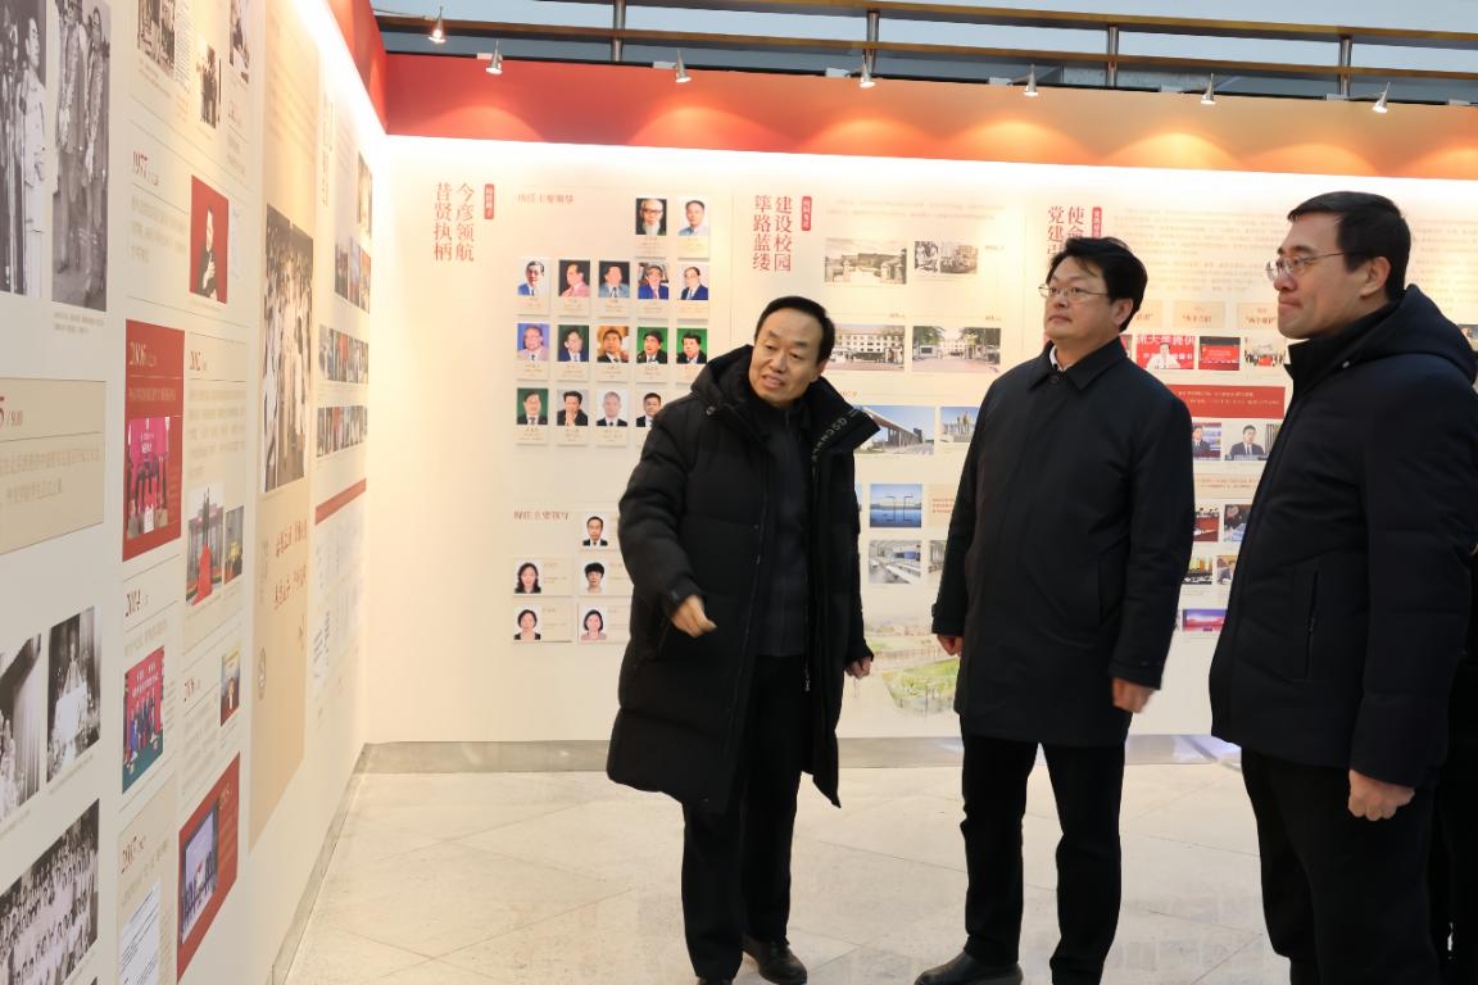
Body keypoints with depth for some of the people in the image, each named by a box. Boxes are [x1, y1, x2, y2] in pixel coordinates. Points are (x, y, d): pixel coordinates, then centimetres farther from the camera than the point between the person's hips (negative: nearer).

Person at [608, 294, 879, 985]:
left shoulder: (829, 440, 7)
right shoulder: (689, 423, -8)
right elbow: (643, 515, -12)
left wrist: (849, 637, 20)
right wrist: (674, 589, -29)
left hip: (791, 661, 4)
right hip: (706, 658, -4)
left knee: (775, 802, 17)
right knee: (713, 809, 5)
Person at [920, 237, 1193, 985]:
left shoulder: (1152, 410, -9)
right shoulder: (1008, 392, 9)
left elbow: (1161, 549, -12)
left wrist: (1137, 661, -15)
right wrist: (952, 611, 12)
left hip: (1083, 663, -5)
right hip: (993, 651, 6)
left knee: (1087, 833, 10)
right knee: (988, 816, 17)